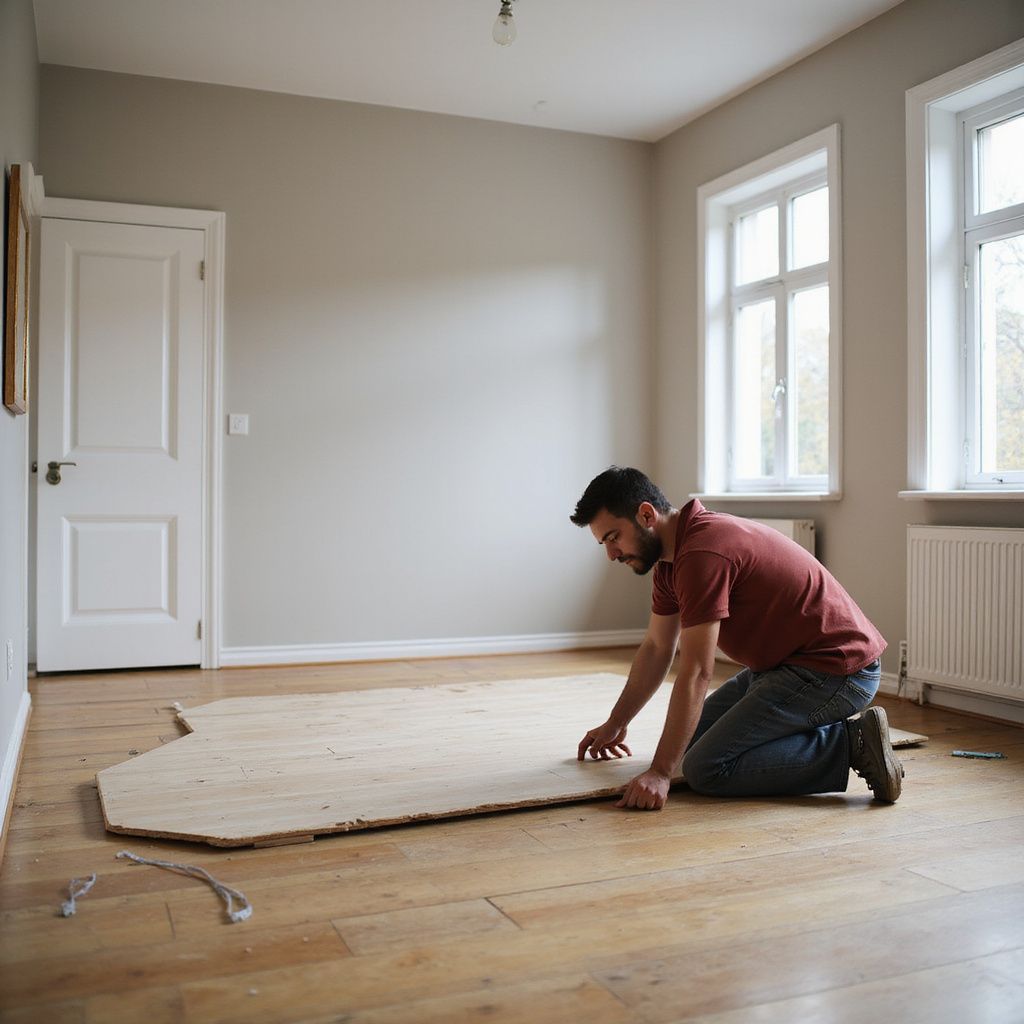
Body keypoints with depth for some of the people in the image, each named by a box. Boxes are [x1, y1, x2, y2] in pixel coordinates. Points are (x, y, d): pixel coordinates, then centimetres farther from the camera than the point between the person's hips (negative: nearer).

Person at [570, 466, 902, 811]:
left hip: (835, 670, -11)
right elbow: (656, 649, 19)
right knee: (695, 737, 18)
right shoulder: (671, 557, 8)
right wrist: (615, 724, 25)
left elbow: (696, 673, -25)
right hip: (788, 662, 11)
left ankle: (850, 744, -10)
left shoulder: (702, 553, -24)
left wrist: (660, 772, -23)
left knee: (706, 769, -15)